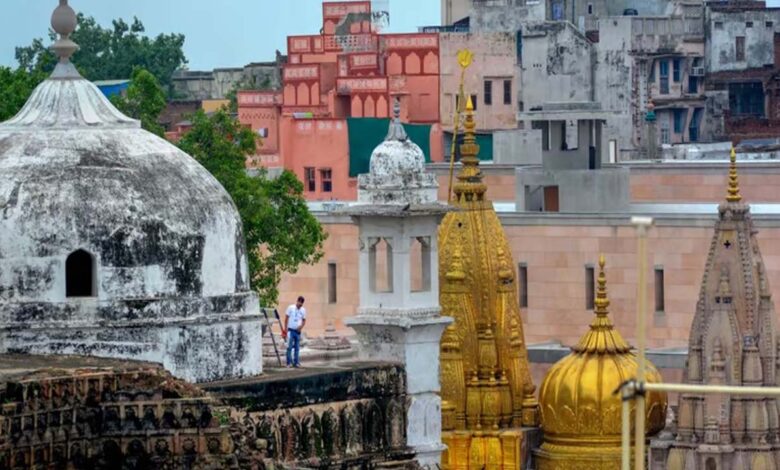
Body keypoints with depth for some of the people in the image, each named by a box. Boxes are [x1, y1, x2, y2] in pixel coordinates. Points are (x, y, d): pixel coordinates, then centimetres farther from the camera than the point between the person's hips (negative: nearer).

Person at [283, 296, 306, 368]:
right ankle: (289, 362, -2)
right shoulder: (291, 308, -4)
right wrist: (285, 329, -7)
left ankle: (296, 362, 12)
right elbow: (286, 318, -2)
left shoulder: (303, 310, 7)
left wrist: (301, 326, -8)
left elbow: (304, 320, 13)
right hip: (290, 330, -4)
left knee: (297, 348, 7)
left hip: (298, 331, 4)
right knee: (289, 347, -6)